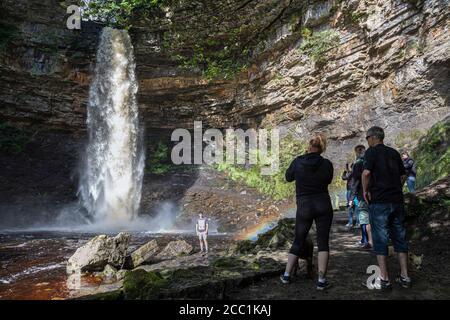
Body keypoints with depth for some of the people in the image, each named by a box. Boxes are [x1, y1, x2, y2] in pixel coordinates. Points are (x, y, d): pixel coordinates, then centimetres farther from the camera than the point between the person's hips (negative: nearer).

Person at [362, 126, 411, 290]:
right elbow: (403, 175, 16)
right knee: (400, 238, 12)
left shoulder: (372, 151, -5)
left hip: (379, 201, -6)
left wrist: (365, 191, -8)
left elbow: (366, 172, -20)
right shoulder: (394, 153, 14)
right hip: (397, 200, 6)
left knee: (380, 240, 0)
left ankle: (384, 280, 3)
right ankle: (404, 277, 16)